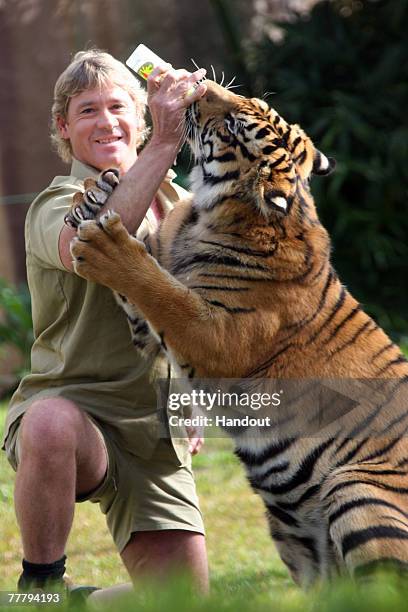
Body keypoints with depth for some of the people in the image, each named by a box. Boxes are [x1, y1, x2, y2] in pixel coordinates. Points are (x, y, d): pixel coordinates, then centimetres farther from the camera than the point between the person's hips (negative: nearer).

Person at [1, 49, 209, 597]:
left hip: (157, 434, 6)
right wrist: (163, 145, -36)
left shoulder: (178, 203, 12)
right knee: (54, 425, -42)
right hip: (69, 403, -5)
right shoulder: (56, 207, -8)